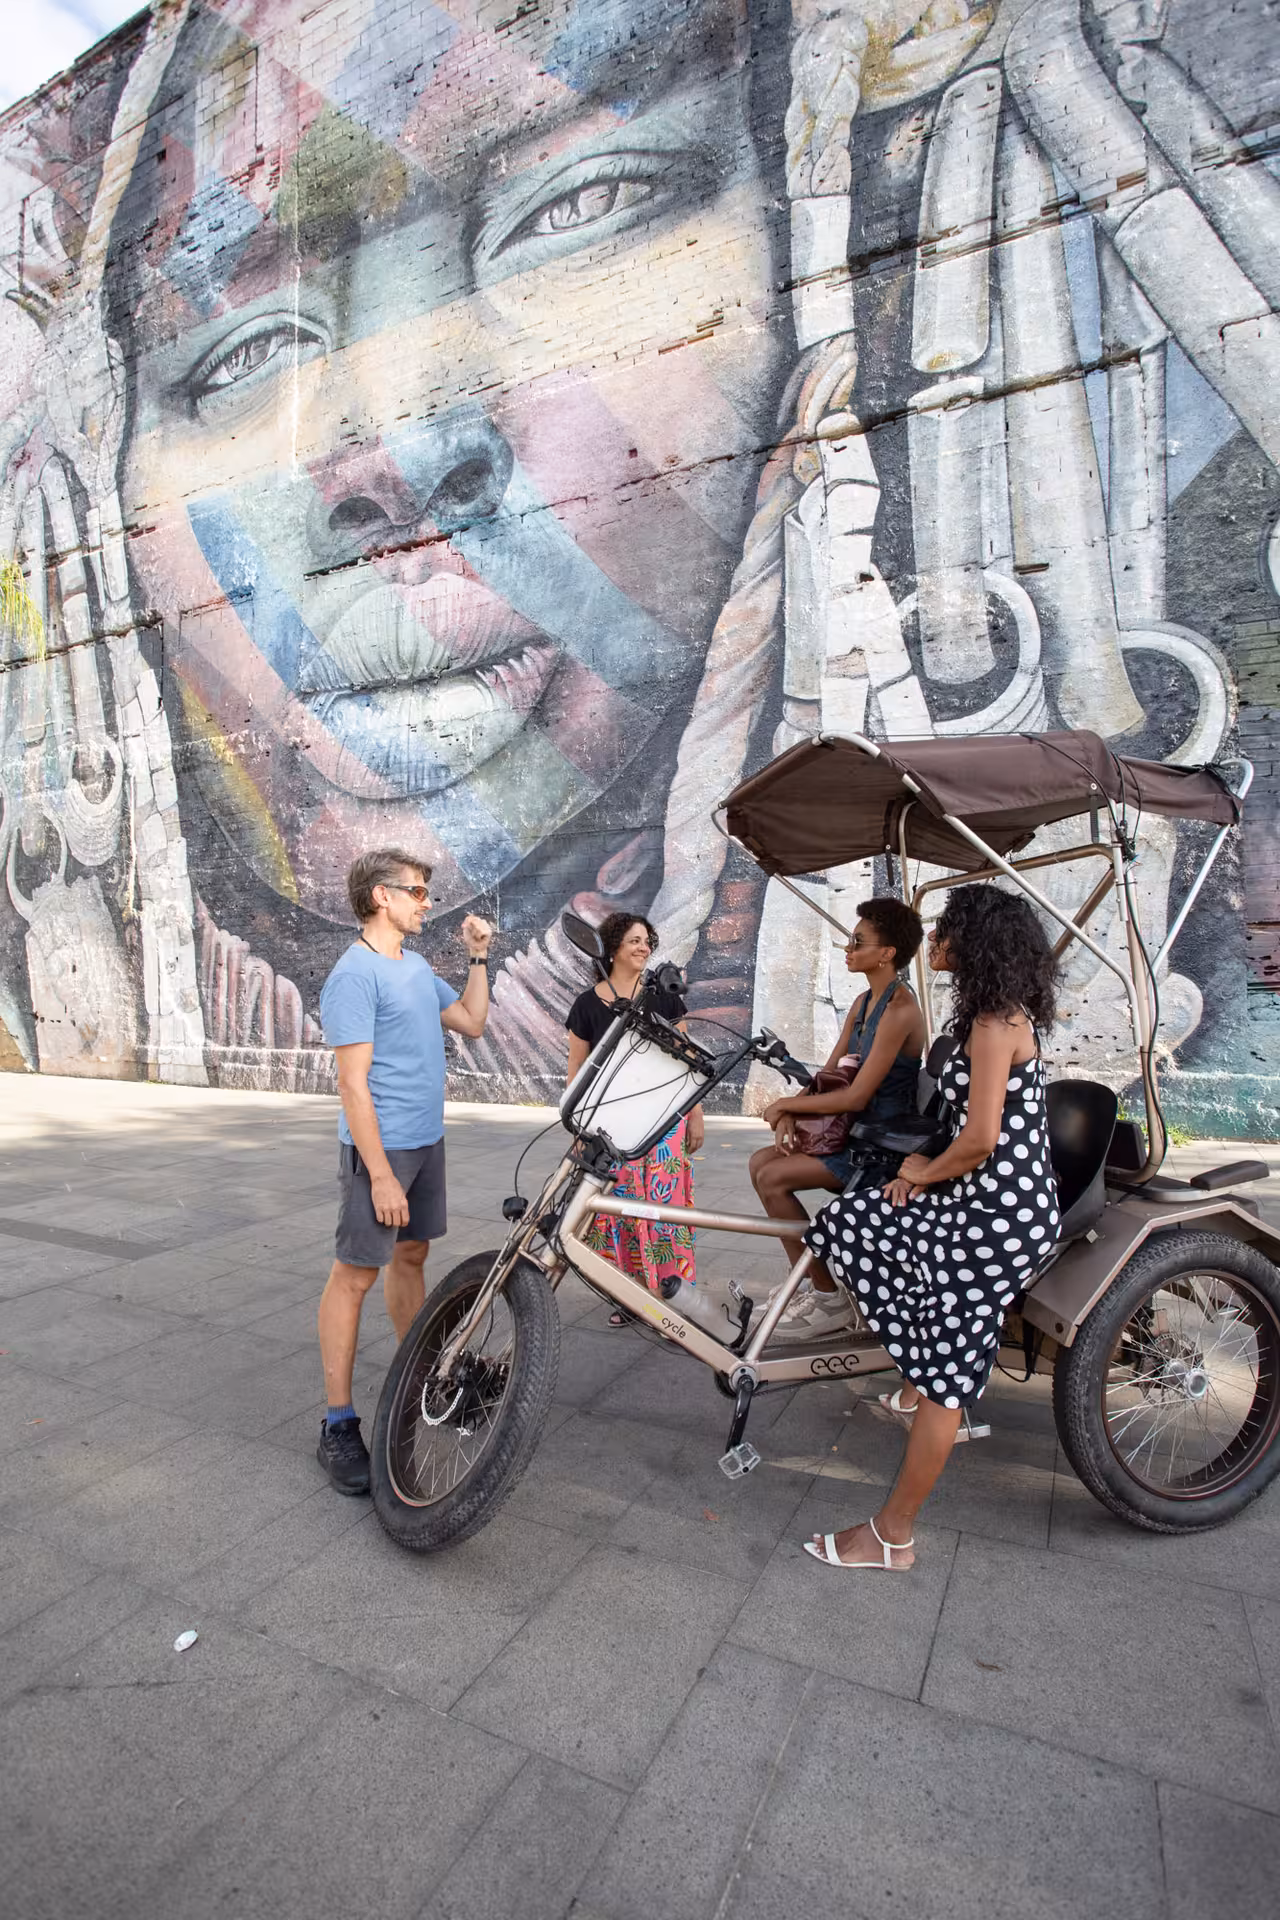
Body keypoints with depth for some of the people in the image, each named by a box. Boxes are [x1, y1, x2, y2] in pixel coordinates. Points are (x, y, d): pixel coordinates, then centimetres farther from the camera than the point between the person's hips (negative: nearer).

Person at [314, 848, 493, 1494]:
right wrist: (381, 1174, -22)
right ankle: (338, 1427, 9)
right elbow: (353, 1082, -19)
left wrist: (478, 957, 9)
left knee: (411, 1254, 18)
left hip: (426, 1139, 8)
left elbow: (471, 1021, 18)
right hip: (379, 1148, -8)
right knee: (355, 1273, -1)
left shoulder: (416, 967, 11)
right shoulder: (355, 974, -16)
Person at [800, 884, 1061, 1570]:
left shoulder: (995, 1023, -19)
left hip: (997, 1216, -10)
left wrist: (925, 1172, -6)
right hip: (981, 1200, 10)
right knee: (846, 1225, 15)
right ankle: (919, 1384, 26)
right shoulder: (1000, 1013, 12)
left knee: (946, 1375, 0)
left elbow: (980, 1140, -24)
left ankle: (893, 1537, 15)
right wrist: (927, 1169, 6)